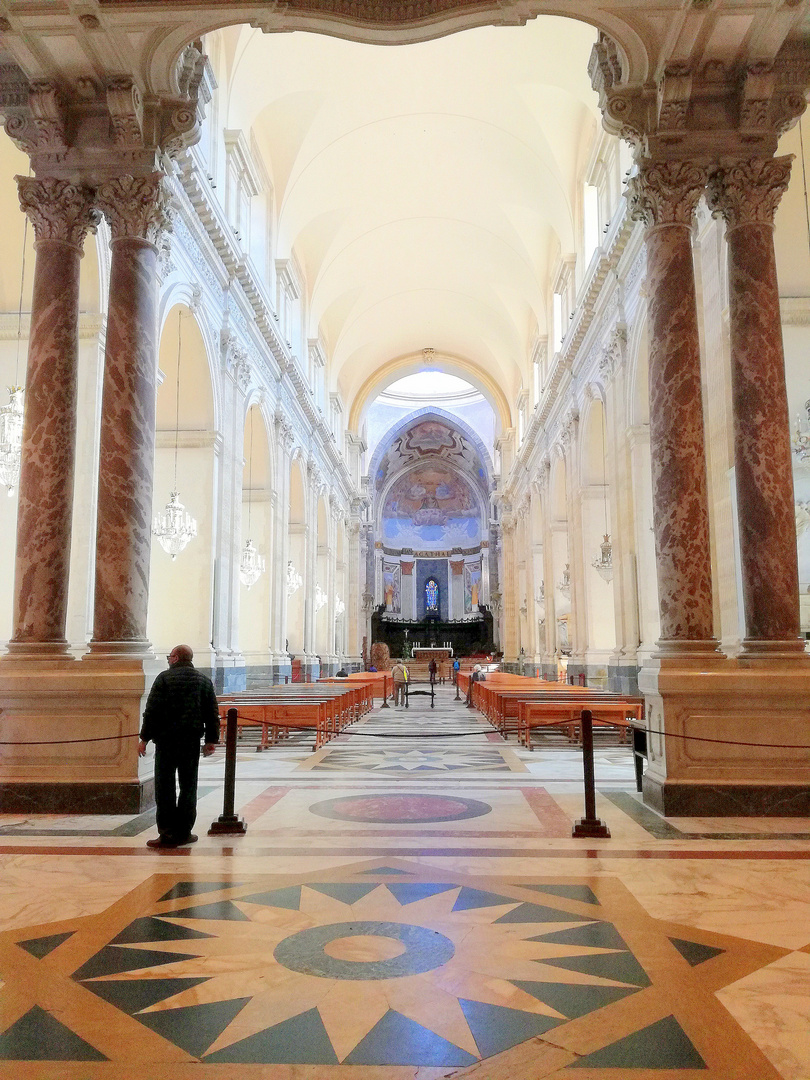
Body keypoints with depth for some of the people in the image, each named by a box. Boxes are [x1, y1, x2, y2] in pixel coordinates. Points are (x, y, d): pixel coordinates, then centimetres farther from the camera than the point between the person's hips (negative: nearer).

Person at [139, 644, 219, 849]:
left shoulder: (164, 678, -3)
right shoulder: (205, 681, 10)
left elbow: (152, 711, -7)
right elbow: (213, 714, 10)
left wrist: (144, 738, -1)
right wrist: (211, 740, 14)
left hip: (166, 740, -3)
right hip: (192, 742, 4)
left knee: (165, 788, 1)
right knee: (188, 787, 10)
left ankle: (167, 834, 0)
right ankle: (183, 833, 12)